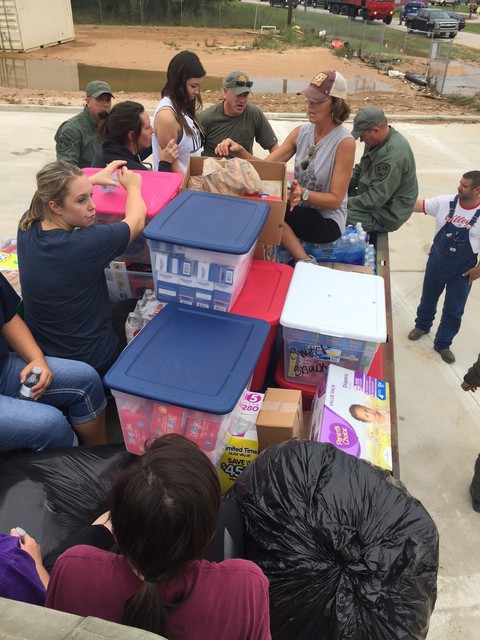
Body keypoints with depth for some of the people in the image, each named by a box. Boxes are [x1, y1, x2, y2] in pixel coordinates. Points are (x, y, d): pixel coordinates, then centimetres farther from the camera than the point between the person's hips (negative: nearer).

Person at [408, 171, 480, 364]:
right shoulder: (446, 202, -11)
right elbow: (417, 205, -9)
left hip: (463, 270, -2)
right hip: (437, 262, 2)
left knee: (454, 310, 9)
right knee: (428, 298, 22)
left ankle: (442, 344, 27)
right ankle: (422, 325, 49)